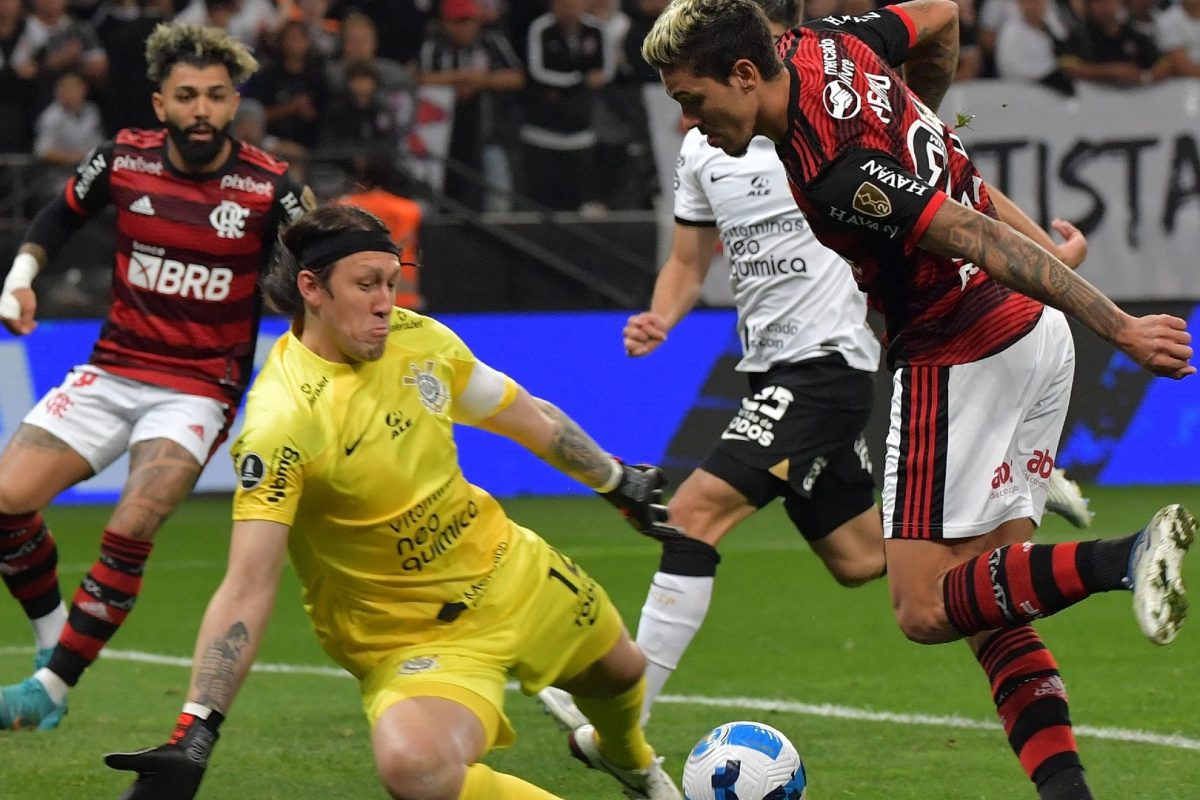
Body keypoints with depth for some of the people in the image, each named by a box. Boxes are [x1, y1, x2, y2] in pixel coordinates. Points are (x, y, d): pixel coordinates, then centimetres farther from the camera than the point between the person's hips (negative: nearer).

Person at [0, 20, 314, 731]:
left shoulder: (268, 188, -12)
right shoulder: (122, 161, -3)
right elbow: (60, 217, 17)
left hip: (200, 389, -4)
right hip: (112, 371, 4)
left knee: (132, 528, -24)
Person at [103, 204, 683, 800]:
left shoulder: (418, 339, -9)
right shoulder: (282, 421, -29)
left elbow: (532, 419, 11)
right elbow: (247, 590, -33)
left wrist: (620, 483, 24)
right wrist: (193, 736, -41)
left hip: (510, 568, 7)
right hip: (410, 634, -7)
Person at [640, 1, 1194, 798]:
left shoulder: (834, 172, -25)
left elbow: (985, 240, -26)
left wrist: (1122, 329, -25)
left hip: (962, 356, -10)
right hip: (1035, 333, 10)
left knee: (927, 609, -7)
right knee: (990, 604, 8)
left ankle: (1122, 558, -23)